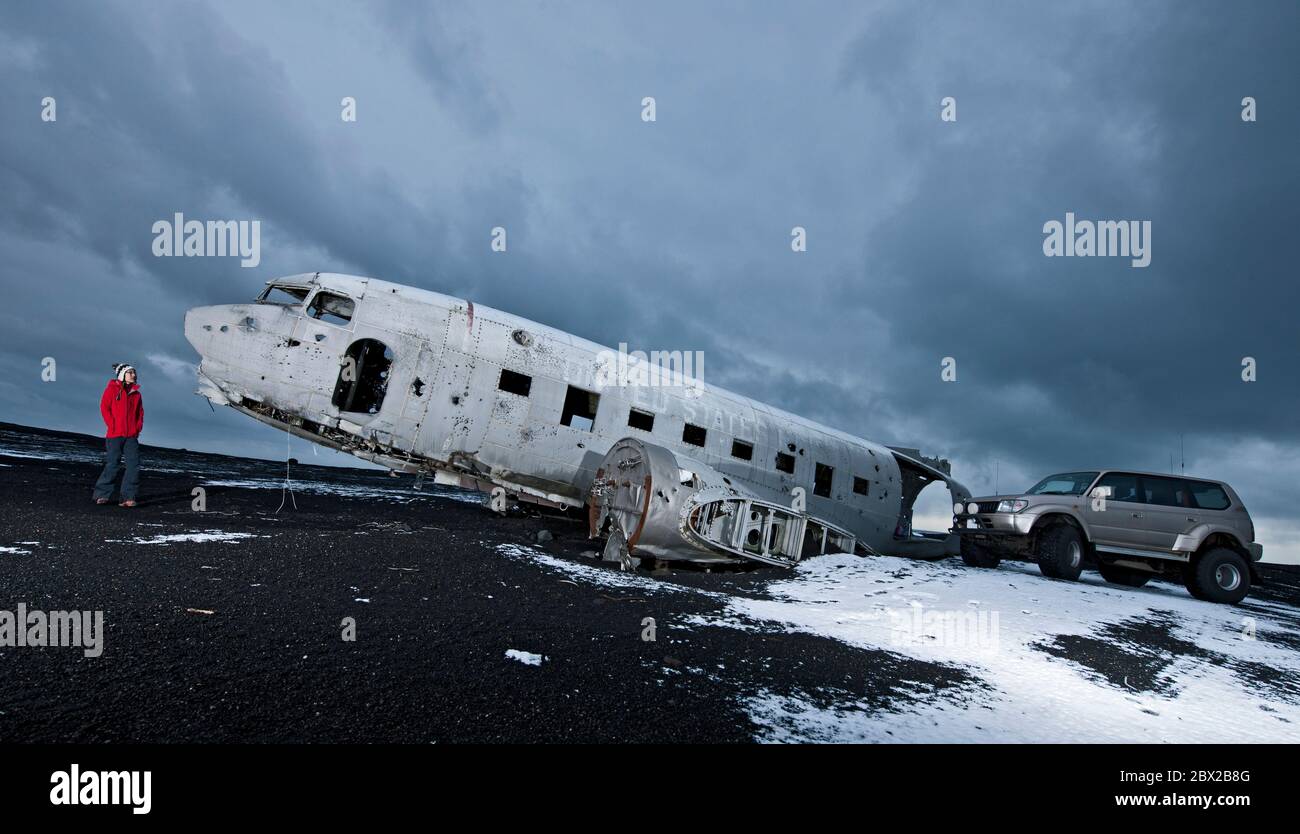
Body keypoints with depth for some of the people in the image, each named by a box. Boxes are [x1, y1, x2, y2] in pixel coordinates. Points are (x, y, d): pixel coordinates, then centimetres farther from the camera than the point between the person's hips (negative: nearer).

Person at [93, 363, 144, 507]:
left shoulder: (136, 392, 15)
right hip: (115, 435, -4)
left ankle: (129, 497, -2)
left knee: (134, 464, -5)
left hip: (131, 436, 4)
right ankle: (101, 495, 11)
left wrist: (138, 427, 5)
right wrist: (112, 426, -10)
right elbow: (104, 407, -4)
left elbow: (140, 412, 18)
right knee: (113, 464, -3)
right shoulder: (112, 389, 1)